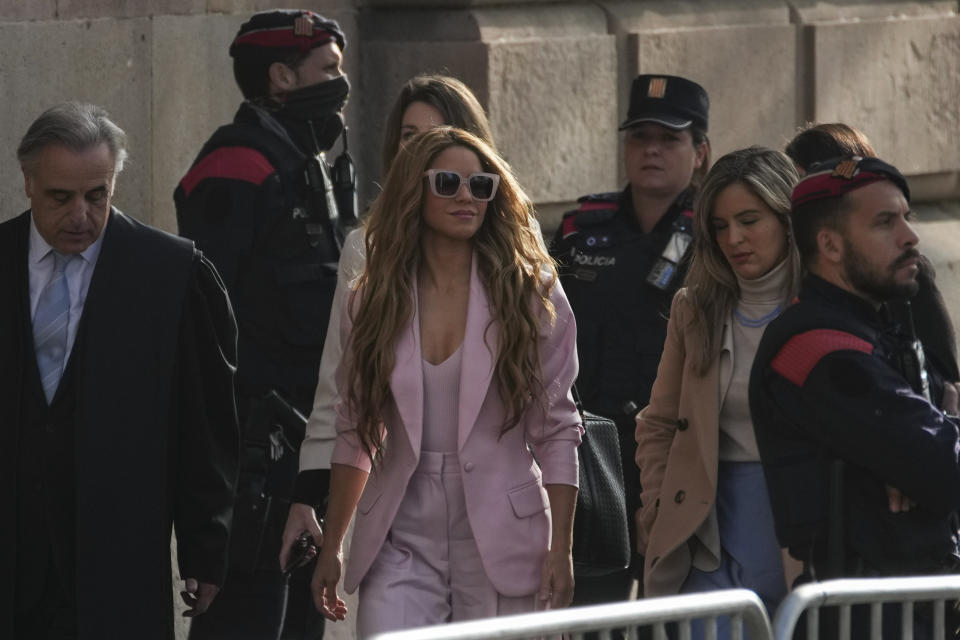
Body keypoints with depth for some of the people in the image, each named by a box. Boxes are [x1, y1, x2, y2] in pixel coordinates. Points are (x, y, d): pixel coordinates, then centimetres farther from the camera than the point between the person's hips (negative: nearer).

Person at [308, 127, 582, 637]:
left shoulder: (532, 295, 1)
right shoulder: (372, 303, 7)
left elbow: (557, 432, 1)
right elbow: (355, 436, 13)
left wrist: (560, 550, -5)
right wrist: (330, 548, 12)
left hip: (498, 542, -1)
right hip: (401, 542, 1)